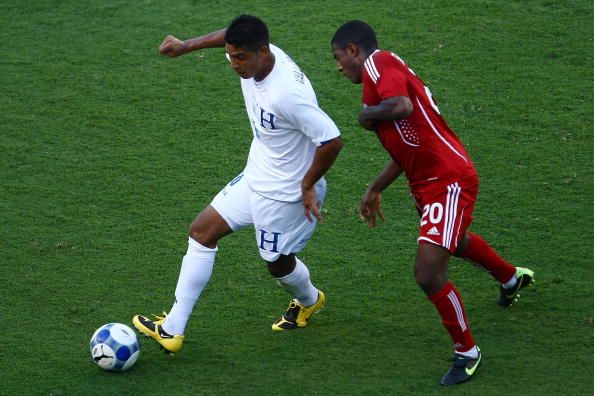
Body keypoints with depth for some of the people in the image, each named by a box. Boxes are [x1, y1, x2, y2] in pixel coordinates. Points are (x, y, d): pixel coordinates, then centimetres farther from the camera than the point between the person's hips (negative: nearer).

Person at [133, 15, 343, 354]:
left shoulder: (287, 94, -36)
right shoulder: (256, 57, -10)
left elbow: (332, 141, -33)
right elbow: (233, 36, 16)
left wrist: (308, 186, -20)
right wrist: (187, 46, 14)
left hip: (284, 193, -9)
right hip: (255, 179, 9)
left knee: (278, 262, 14)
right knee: (202, 231, 9)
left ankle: (309, 302, 52)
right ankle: (172, 329, 13)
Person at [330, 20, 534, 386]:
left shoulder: (378, 62, -17)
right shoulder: (388, 70, 12)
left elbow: (401, 107, -39)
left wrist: (366, 116, -19)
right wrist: (376, 189, 25)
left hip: (450, 181, -11)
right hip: (428, 183, 11)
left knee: (428, 273, -15)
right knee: (455, 241, 37)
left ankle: (467, 352, 5)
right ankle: (512, 278, 66)